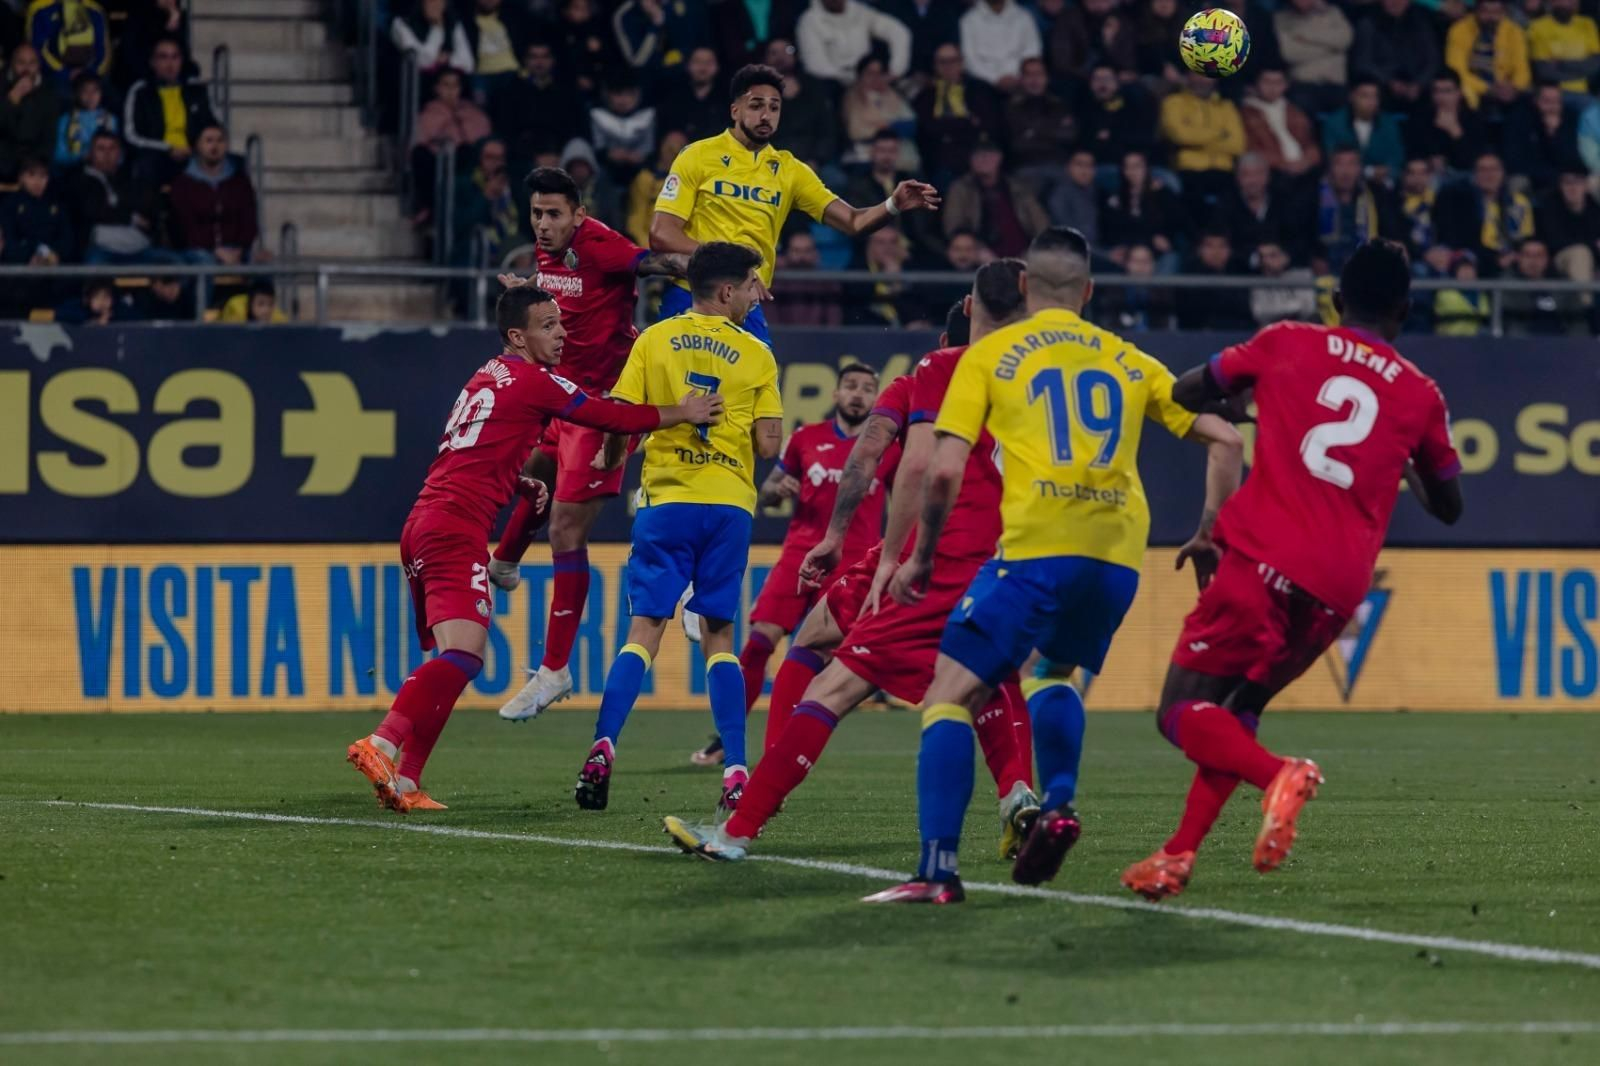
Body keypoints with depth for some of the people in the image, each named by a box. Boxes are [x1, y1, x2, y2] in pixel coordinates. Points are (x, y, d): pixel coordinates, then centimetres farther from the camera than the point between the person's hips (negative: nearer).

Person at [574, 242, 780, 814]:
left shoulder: (654, 340, 4)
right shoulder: (755, 355, 3)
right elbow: (768, 445, -2)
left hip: (666, 499, 0)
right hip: (729, 504, 0)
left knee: (646, 627, 1)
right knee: (718, 634, 8)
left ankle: (604, 746, -18)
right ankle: (735, 771, -1)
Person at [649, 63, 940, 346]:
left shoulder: (789, 170, 9)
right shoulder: (698, 157, -2)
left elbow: (853, 222, 3)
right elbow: (661, 235, -7)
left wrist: (894, 205, -19)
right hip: (691, 297, -4)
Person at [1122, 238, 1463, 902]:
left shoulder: (1288, 344, 7)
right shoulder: (1421, 395, 12)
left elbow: (1185, 394, 17)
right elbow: (1447, 506, 23)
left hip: (1264, 556, -4)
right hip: (1338, 590, 4)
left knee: (1183, 713, -1)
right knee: (1238, 710, 21)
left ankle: (1276, 774, -29)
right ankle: (1178, 854, 11)